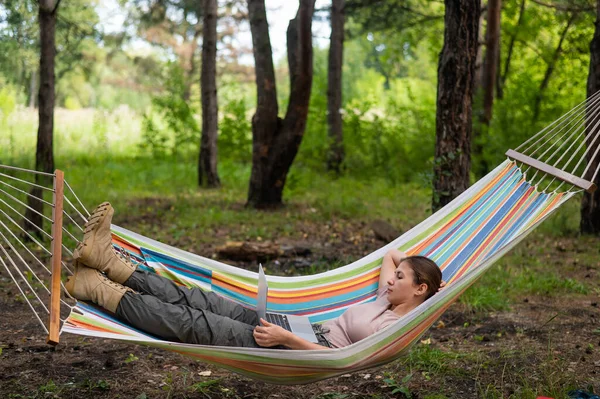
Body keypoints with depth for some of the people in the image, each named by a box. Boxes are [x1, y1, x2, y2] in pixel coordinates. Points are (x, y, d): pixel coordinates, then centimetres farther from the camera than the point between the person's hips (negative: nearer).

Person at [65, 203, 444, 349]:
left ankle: (101, 291, -9)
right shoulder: (390, 300, 15)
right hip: (304, 335, 9)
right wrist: (419, 268, 19)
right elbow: (391, 255, 35)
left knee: (192, 323, -15)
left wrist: (286, 339, -25)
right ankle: (112, 263, -3)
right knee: (201, 302, -2)